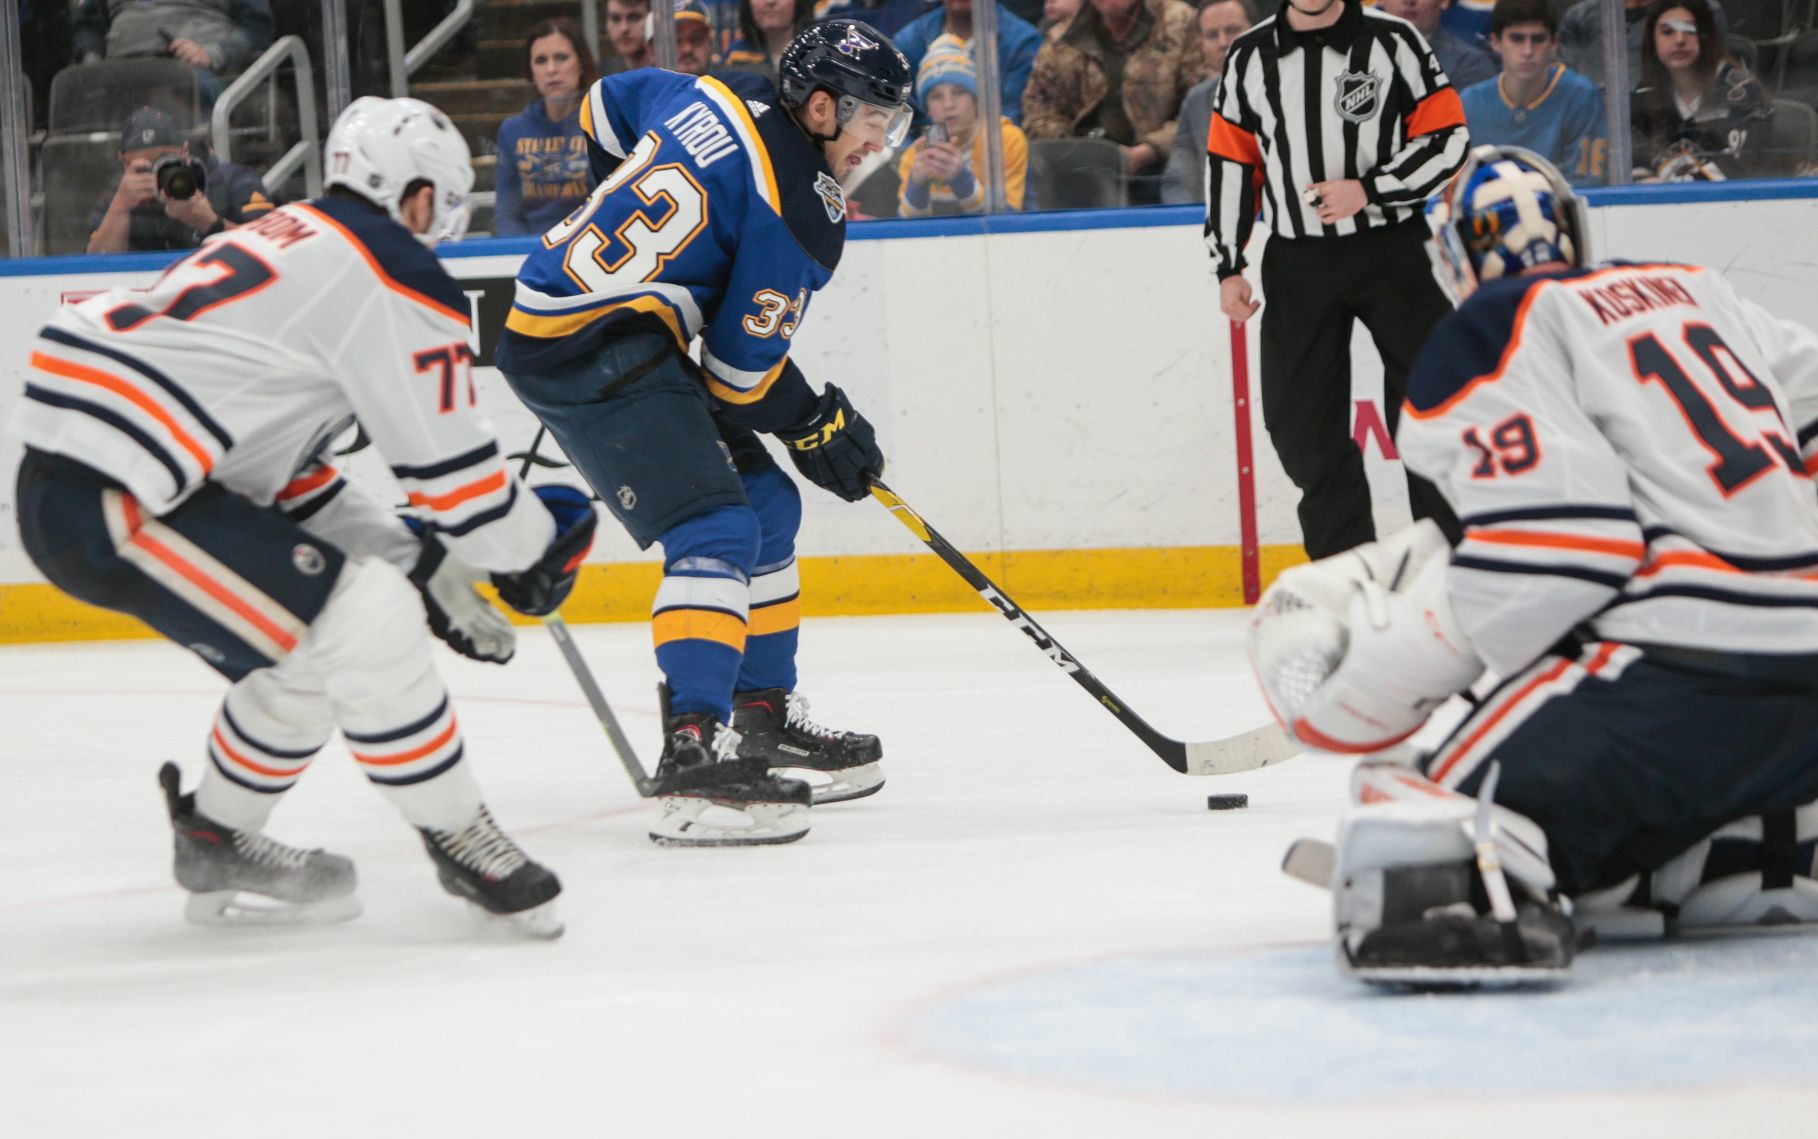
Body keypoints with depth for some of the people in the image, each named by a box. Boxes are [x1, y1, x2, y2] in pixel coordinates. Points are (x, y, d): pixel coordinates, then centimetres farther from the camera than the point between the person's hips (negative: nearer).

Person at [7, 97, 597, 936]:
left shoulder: (283, 243, 25)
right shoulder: (396, 274, -5)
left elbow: (289, 472, 27)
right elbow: (450, 470, -4)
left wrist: (424, 566, 26)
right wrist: (536, 547, 15)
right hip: (110, 504, -10)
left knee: (314, 661, 18)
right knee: (365, 624, -11)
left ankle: (216, 842, 33)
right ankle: (457, 838, 0)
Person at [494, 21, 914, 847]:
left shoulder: (717, 97, 6)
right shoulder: (801, 212, -17)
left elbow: (606, 105, 25)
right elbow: (741, 371, -12)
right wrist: (817, 428, 5)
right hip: (590, 357, -10)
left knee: (765, 506, 17)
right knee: (716, 530, -21)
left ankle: (763, 715, 26)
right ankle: (695, 753, -32)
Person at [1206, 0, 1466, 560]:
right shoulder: (1249, 57, 5)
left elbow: (1447, 139, -5)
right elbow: (1230, 162, 10)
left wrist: (1368, 190, -17)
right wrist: (1228, 266, 6)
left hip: (1393, 247, -3)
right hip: (1298, 259, 3)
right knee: (1299, 420, 0)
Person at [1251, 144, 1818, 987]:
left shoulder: (1487, 335, 0)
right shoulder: (1695, 293, 24)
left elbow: (1544, 560, -12)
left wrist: (1371, 668, -6)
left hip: (1685, 658, -8)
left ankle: (1474, 891, -52)